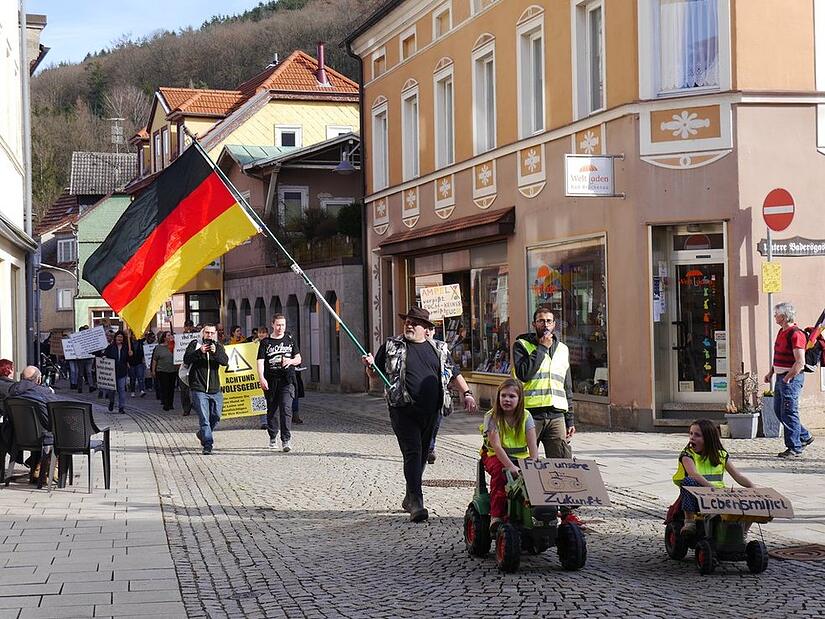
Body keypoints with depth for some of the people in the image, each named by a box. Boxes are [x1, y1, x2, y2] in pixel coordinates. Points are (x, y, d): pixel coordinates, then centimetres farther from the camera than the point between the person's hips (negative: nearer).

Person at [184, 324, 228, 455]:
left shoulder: (219, 347, 8)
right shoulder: (195, 344, 2)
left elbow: (225, 361, -8)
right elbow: (186, 359, -11)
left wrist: (215, 352, -27)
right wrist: (199, 352, -26)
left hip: (215, 389, 4)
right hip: (199, 389, -4)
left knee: (216, 416, 13)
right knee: (204, 418, -10)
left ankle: (202, 434, 37)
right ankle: (207, 444, -11)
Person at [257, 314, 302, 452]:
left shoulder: (290, 340, 11)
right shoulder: (265, 342, 5)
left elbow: (298, 359, 14)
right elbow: (260, 362, -2)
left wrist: (290, 361, -10)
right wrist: (261, 378, -17)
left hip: (287, 380, 0)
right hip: (271, 381, 1)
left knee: (286, 409, -14)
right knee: (271, 410, 9)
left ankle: (286, 440, -17)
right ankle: (273, 438, 27)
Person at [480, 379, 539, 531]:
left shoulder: (526, 416, -2)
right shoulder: (492, 417, -11)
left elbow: (533, 445, -11)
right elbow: (496, 446, -22)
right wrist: (511, 466, -35)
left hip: (521, 456, 3)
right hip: (496, 456, -3)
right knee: (500, 472, -34)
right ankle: (496, 516, -31)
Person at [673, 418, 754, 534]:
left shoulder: (721, 455, 12)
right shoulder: (687, 455, 0)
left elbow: (738, 477, 7)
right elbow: (694, 475, -19)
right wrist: (712, 487, -36)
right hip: (697, 497, -2)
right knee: (688, 481, -34)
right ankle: (689, 520, -27)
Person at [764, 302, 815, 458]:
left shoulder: (795, 334, -17)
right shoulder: (782, 331, 14)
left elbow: (800, 362, -22)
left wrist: (787, 378, -19)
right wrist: (771, 373, 19)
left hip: (791, 378, -10)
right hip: (781, 377, 10)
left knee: (789, 412, -6)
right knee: (778, 410, 15)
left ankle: (794, 448, 2)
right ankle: (805, 437, 26)